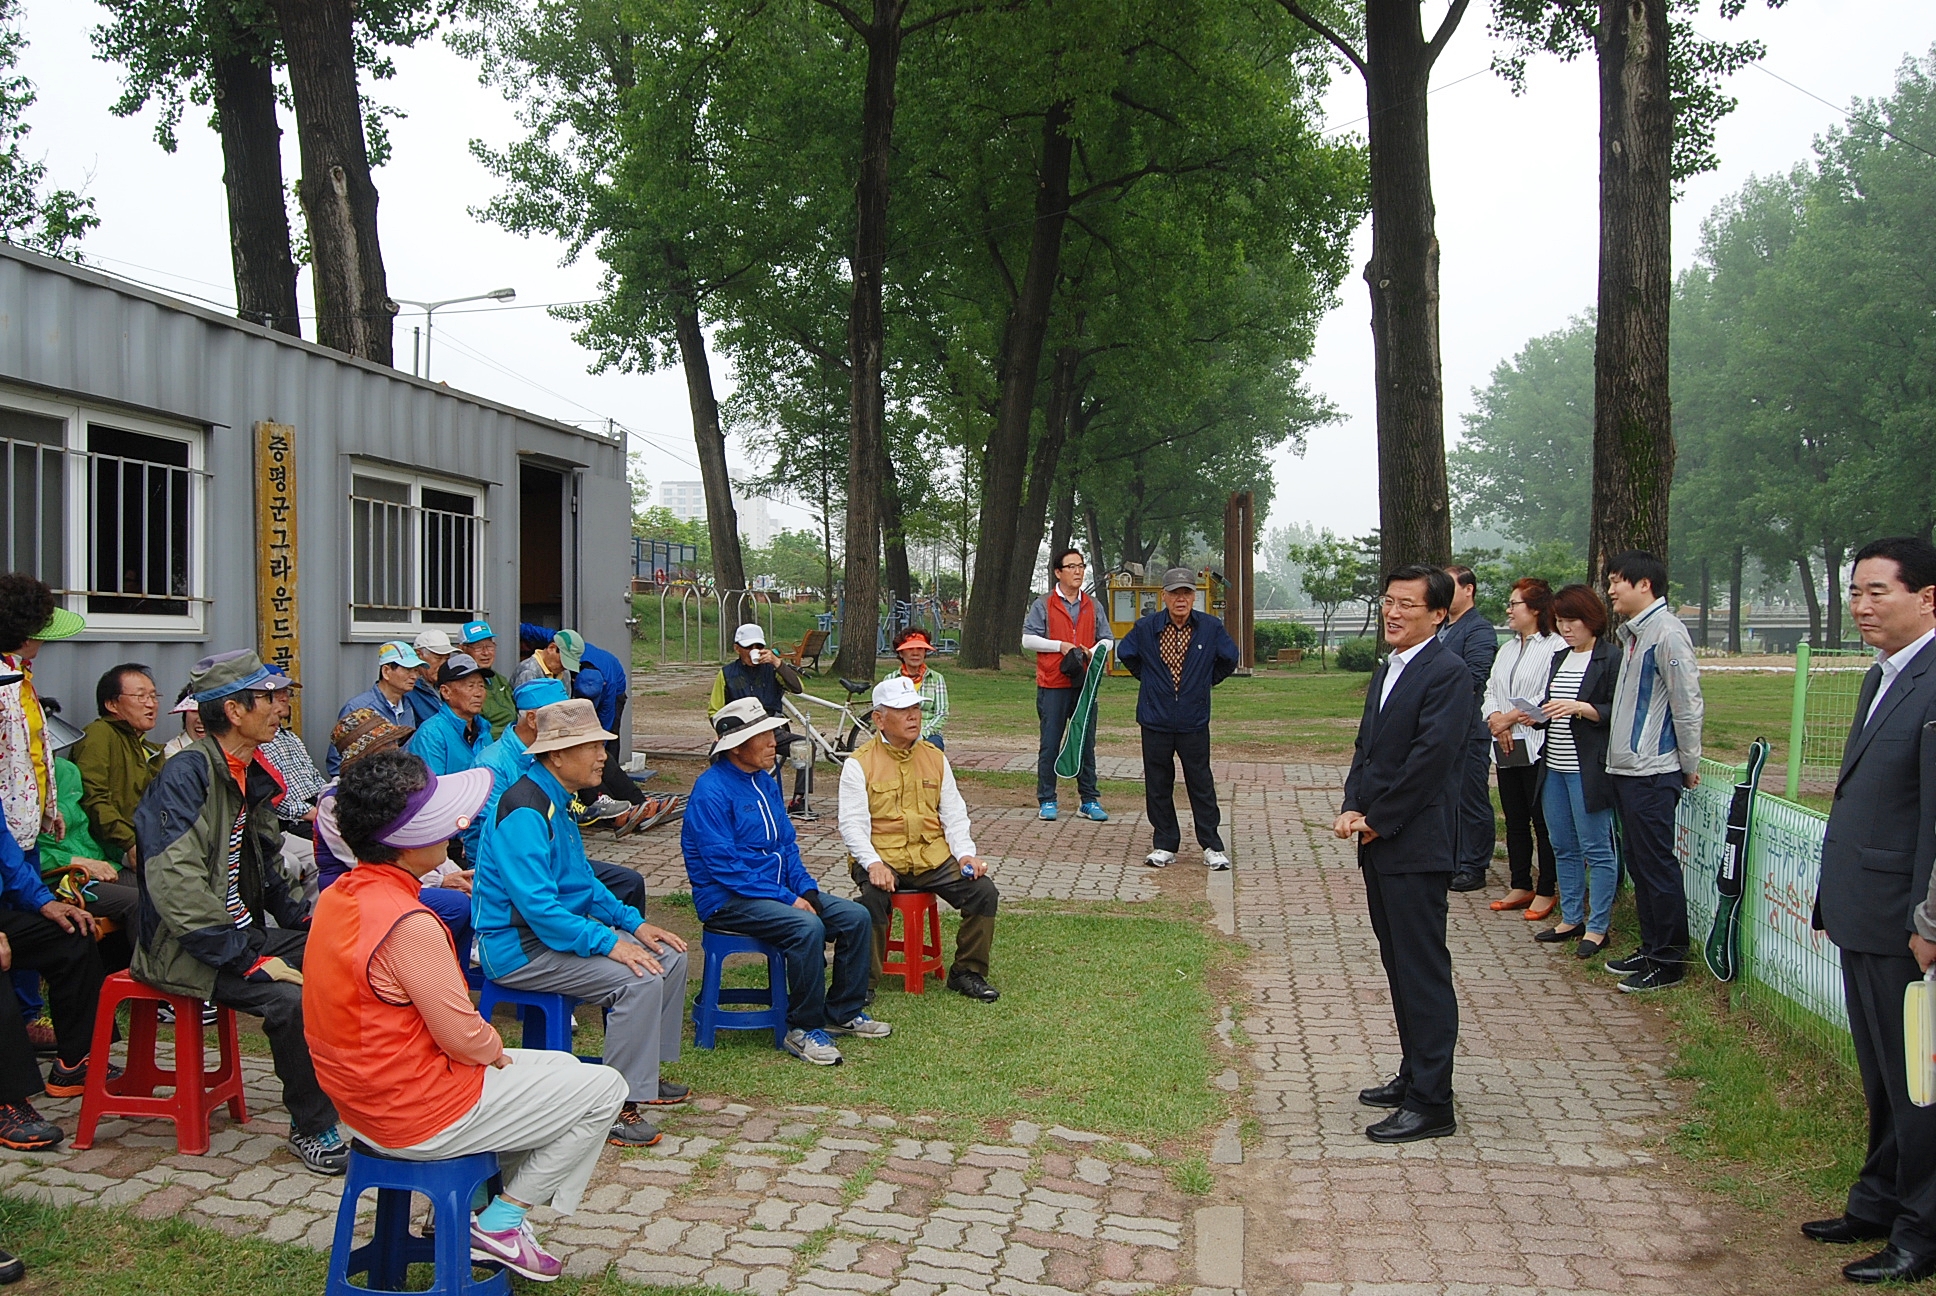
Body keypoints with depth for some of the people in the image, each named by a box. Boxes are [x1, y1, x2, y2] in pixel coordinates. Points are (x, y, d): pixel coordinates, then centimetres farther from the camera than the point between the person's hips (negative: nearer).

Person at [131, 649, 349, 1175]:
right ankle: (311, 1128, -8)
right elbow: (177, 885, -27)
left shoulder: (253, 775, 10)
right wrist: (251, 960, -27)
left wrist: (303, 921, 7)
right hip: (185, 951, -9)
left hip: (242, 933, 9)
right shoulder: (187, 774, -19)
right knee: (293, 999, -28)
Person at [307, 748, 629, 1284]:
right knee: (604, 1089, 2)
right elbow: (461, 1034, -22)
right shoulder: (409, 925, -29)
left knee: (562, 1067, 23)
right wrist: (496, 1051, -1)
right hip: (417, 1117, -9)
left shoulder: (338, 896, 0)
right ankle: (500, 1222, 8)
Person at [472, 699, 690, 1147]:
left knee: (670, 956, 6)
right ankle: (617, 1106, -16)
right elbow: (536, 905, -28)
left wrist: (633, 923, 9)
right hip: (519, 946, -11)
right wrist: (608, 943, -27)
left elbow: (583, 881, 21)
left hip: (561, 927, 11)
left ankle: (646, 1072, 17)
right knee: (640, 978, -25)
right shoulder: (525, 811, -21)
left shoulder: (556, 801, 12)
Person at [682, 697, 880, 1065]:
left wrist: (806, 888, -2)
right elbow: (724, 866, -20)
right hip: (727, 898, -9)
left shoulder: (765, 781, 12)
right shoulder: (710, 791, -16)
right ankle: (804, 1030, -17)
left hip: (777, 890, 9)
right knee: (807, 928, -32)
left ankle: (843, 1013, 9)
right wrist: (786, 898, -21)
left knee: (857, 918, -4)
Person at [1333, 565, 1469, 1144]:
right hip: (1380, 843, 9)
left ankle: (1430, 1102, 3)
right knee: (1400, 966, 17)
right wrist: (1352, 807, 0)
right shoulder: (1387, 670, 15)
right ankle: (1414, 1075, 29)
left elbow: (1430, 757, -19)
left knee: (1423, 971, -3)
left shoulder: (1448, 672, -14)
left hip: (1415, 845, -9)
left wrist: (1377, 820, -13)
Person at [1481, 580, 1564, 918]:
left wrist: (1510, 719, -12)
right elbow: (1490, 691, 13)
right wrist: (1496, 719, -7)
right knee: (1515, 821, 13)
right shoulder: (1506, 650, 18)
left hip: (1537, 747, -8)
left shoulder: (1556, 647, -10)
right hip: (1506, 748, 8)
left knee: (1543, 821, -1)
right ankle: (1521, 887, 21)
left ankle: (1545, 891, 7)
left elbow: (1549, 699, -17)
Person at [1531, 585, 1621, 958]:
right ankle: (1571, 918, 22)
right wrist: (1535, 715, 2)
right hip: (1555, 766, 8)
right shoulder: (1559, 659, 17)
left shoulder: (1612, 659, -7)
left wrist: (1580, 708, -24)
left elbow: (1618, 713, -13)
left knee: (1596, 849, -2)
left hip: (1588, 769, -8)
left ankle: (1598, 926, 5)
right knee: (1563, 848, 13)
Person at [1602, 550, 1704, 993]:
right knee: (1640, 864, 15)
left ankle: (1669, 961, 5)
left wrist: (1689, 764, -9)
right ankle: (1651, 949, 24)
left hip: (1653, 772, -9)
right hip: (1626, 768, 9)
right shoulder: (1631, 633, 14)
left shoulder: (1667, 632, -14)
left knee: (1658, 865, -3)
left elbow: (1687, 703, -14)